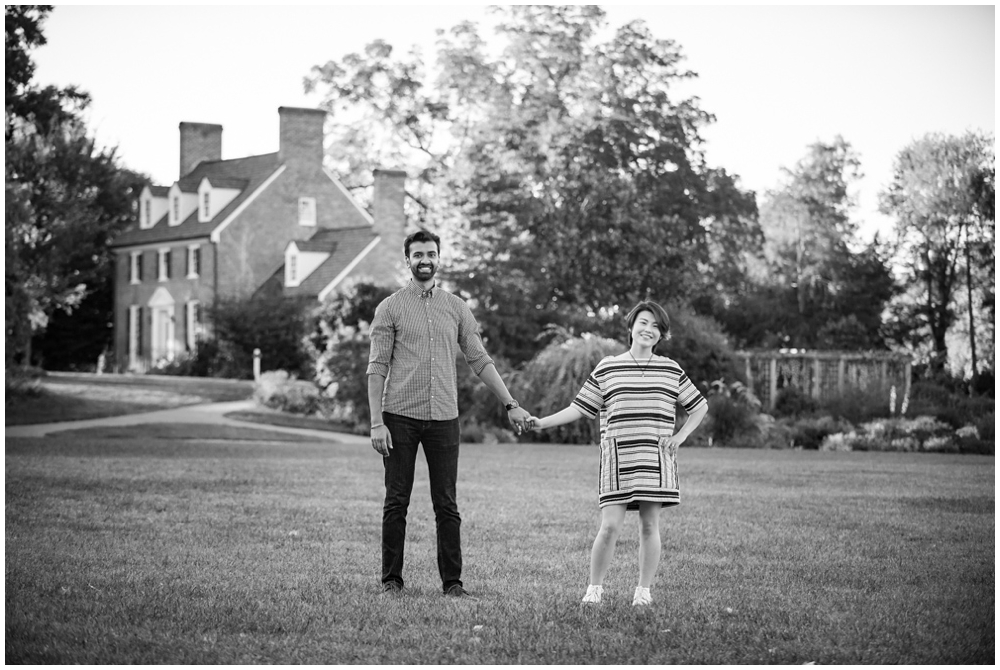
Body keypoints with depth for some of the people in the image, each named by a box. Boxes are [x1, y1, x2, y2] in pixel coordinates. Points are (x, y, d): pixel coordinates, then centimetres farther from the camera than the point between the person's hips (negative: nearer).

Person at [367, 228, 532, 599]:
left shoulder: (456, 307, 11)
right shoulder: (390, 308, 2)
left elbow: (480, 360, 14)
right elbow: (377, 368, -1)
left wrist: (511, 405, 9)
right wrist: (376, 423, -9)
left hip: (444, 417, 2)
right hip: (400, 416, -2)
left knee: (446, 504, 2)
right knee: (396, 501, 1)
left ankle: (452, 581, 6)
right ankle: (391, 580, 8)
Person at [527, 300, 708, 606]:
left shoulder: (671, 370, 9)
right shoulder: (607, 369, 6)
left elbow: (699, 406, 17)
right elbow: (579, 408, 7)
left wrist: (680, 436, 4)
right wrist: (541, 422, -3)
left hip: (657, 460, 1)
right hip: (618, 457, -1)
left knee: (649, 525, 1)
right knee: (610, 526, -9)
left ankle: (644, 590, 10)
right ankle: (594, 587, 4)